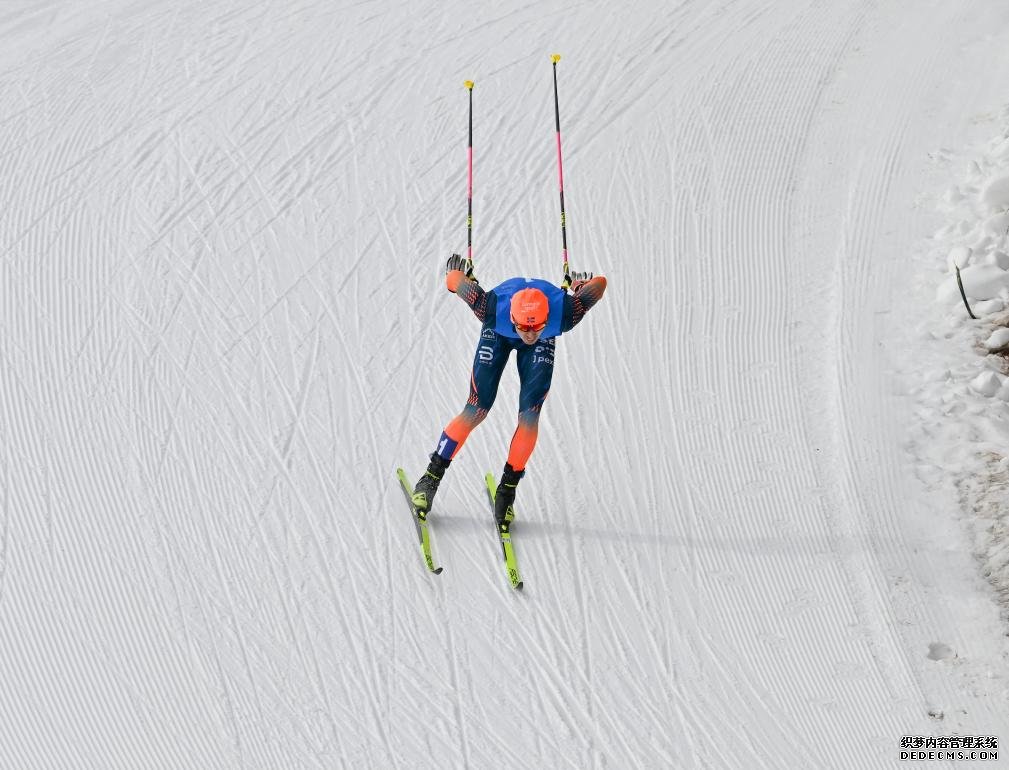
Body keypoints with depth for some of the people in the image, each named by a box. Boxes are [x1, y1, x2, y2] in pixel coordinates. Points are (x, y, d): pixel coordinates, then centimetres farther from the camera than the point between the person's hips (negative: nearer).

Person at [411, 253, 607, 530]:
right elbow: (453, 278, -28)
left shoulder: (563, 314, -43)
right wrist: (461, 276, -3)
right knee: (476, 411, -8)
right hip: (498, 334, -1)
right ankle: (432, 476, 8)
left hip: (543, 345, 1)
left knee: (529, 418, -10)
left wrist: (580, 283, -4)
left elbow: (600, 282, -27)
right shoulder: (494, 310, -44)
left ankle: (508, 489, 8)